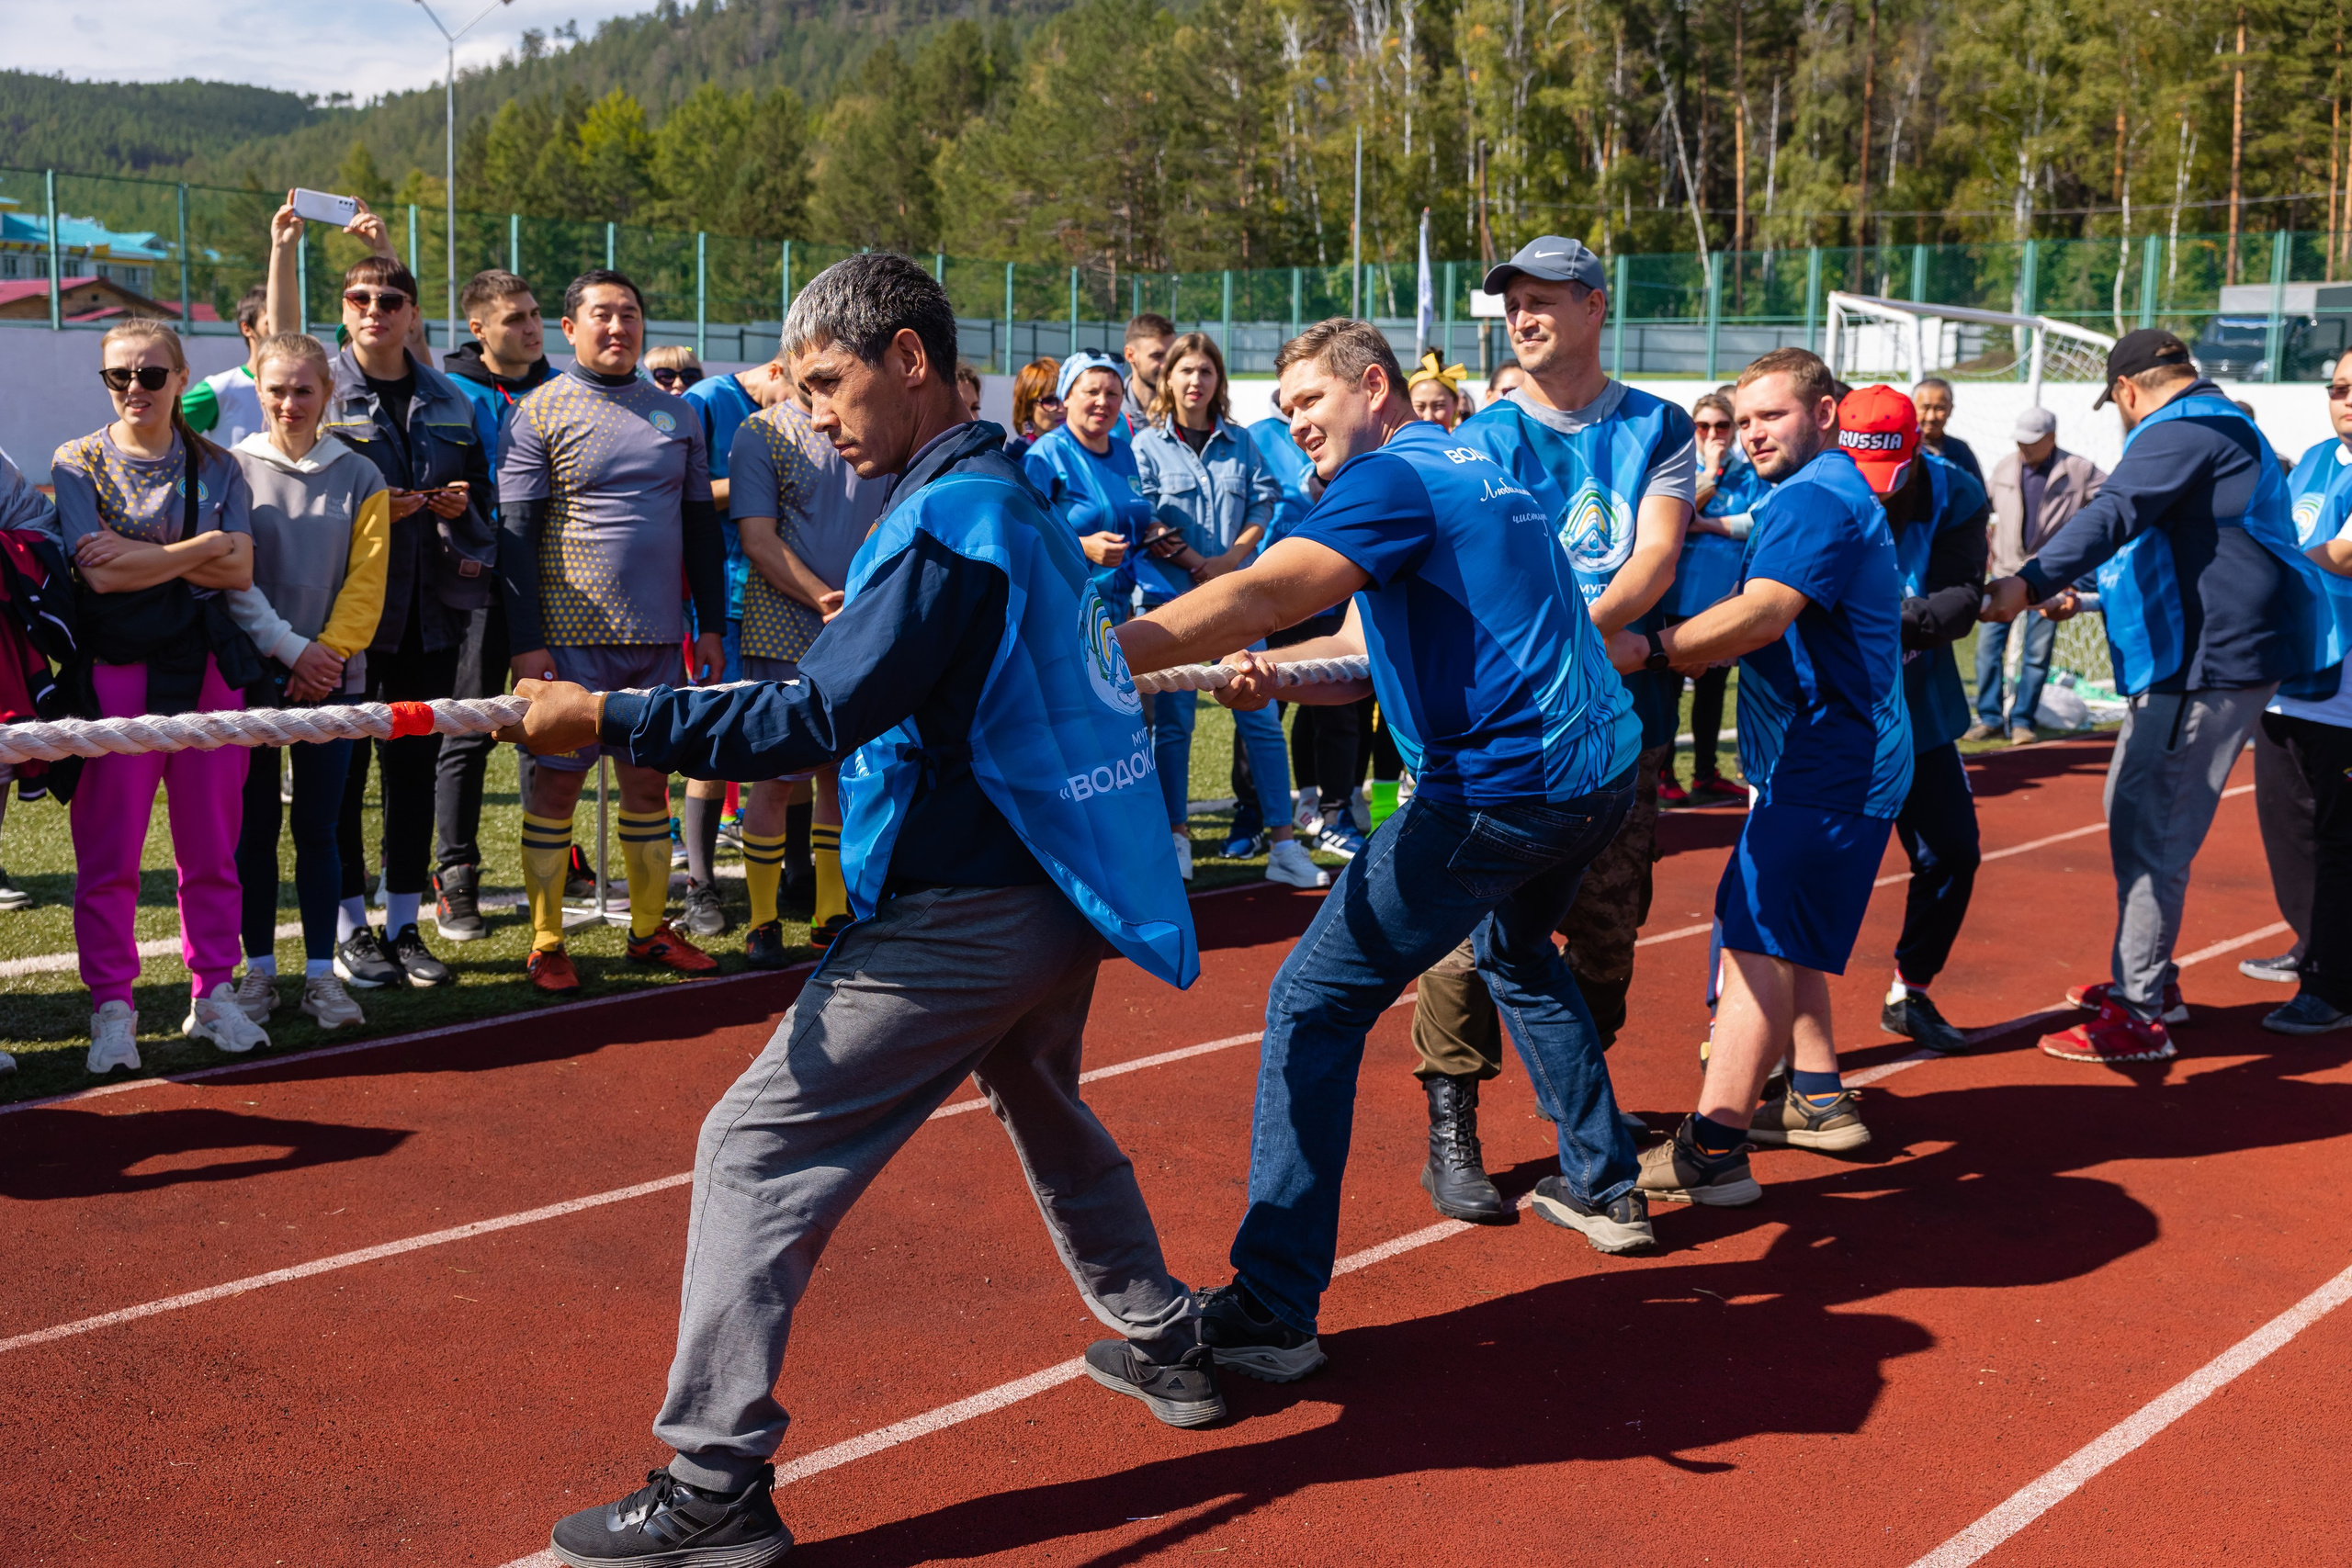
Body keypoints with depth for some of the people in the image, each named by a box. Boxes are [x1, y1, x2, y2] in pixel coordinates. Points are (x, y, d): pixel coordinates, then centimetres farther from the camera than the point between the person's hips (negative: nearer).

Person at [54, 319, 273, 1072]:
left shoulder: (216, 466, 9)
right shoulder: (77, 463, 3)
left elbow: (239, 570, -3)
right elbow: (100, 571, -10)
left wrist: (141, 554, -11)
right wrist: (200, 546, -8)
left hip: (208, 667, 2)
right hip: (116, 670, -2)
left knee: (211, 846, 6)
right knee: (109, 852, 0)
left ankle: (212, 995, 18)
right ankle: (111, 1008, 9)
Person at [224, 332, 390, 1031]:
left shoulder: (358, 477, 5)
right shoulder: (233, 470, 1)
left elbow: (366, 580, 0)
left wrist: (328, 653, -11)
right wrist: (291, 650, -11)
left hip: (331, 678, 1)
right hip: (251, 673, -1)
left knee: (317, 826, 4)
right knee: (255, 825, 5)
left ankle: (321, 974, 8)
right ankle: (259, 969, 13)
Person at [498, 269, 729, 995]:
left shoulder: (677, 415, 12)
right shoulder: (540, 412, -2)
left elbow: (701, 526, 16)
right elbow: (516, 534, -6)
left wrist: (711, 625, 10)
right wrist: (527, 641, -12)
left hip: (658, 635, 4)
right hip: (572, 635, -4)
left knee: (649, 779, 10)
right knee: (557, 780, 1)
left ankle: (650, 929, 20)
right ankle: (546, 943, 9)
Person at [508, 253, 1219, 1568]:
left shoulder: (948, 519, -17)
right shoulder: (1014, 492, 12)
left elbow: (819, 718, -23)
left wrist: (608, 720, -19)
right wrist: (740, 751, 19)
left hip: (967, 913, -10)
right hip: (1057, 887, 10)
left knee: (759, 1151, -6)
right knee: (1045, 1113, 31)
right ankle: (1166, 1344, 42)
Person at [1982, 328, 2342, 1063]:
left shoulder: (2181, 431, -13)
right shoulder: (2224, 426, 22)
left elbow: (2116, 514, -30)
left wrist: (2033, 581, -40)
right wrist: (2078, 587, 38)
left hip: (2211, 660, -11)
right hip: (2195, 653, 11)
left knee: (2151, 829, -10)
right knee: (2138, 812, 21)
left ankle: (2138, 1016, -7)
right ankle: (2149, 980, 32)